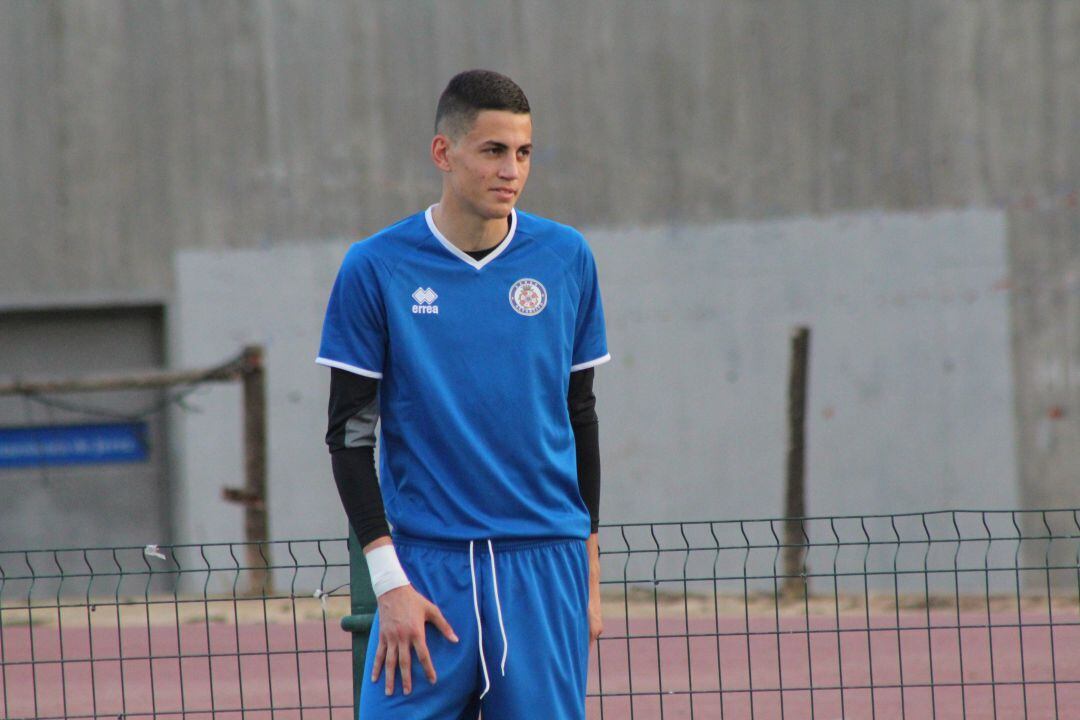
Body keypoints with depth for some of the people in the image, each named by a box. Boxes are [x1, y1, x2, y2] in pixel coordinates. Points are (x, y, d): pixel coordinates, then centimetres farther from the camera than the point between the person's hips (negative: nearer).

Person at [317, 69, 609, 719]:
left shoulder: (566, 258, 5)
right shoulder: (375, 269, -2)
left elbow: (580, 415, 13)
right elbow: (350, 432, -1)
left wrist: (590, 572, 11)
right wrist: (389, 580, -9)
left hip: (545, 566, 2)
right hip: (426, 565, -2)